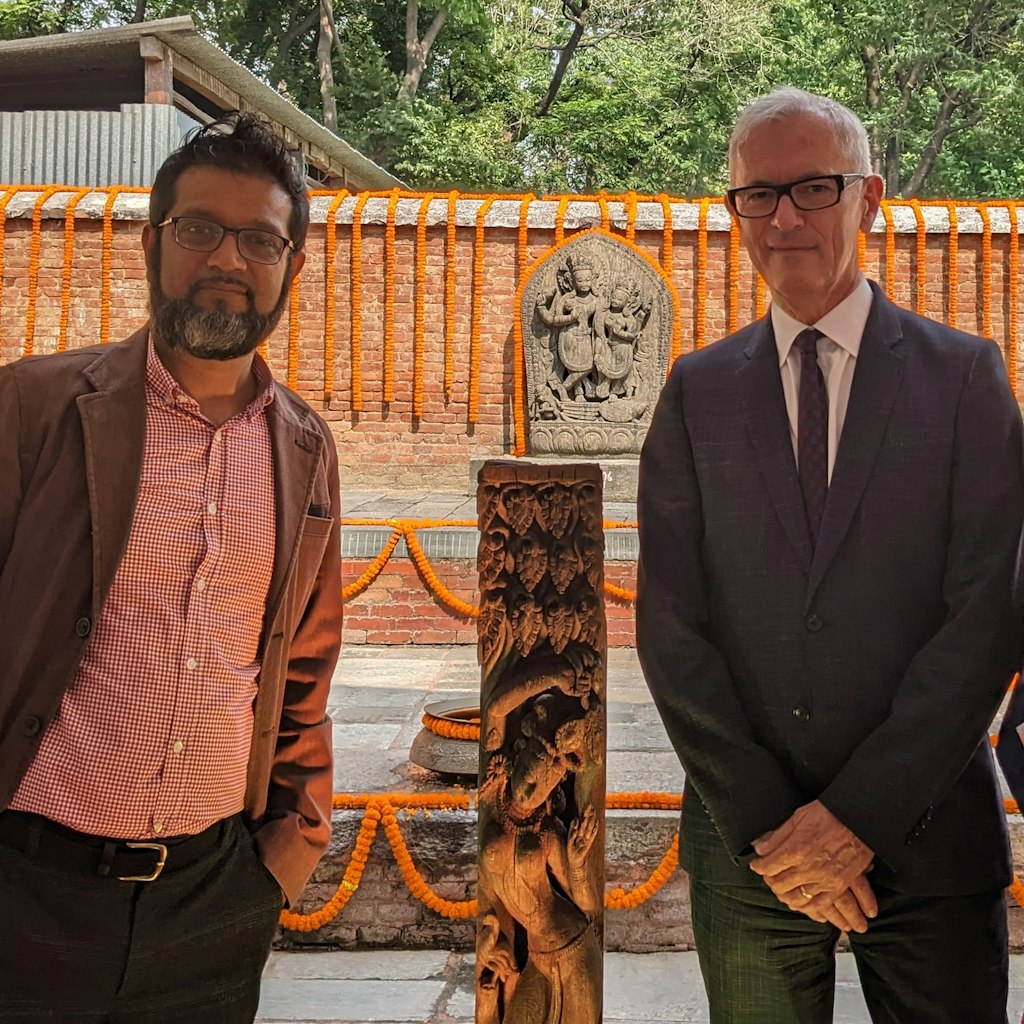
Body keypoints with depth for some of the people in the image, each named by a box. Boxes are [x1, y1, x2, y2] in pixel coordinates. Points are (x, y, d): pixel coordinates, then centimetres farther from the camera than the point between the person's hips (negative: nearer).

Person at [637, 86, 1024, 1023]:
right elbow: (670, 627, -2)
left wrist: (860, 812, -13)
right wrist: (764, 824, -9)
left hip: (926, 835, -1)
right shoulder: (697, 392, 3)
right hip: (746, 842, 1)